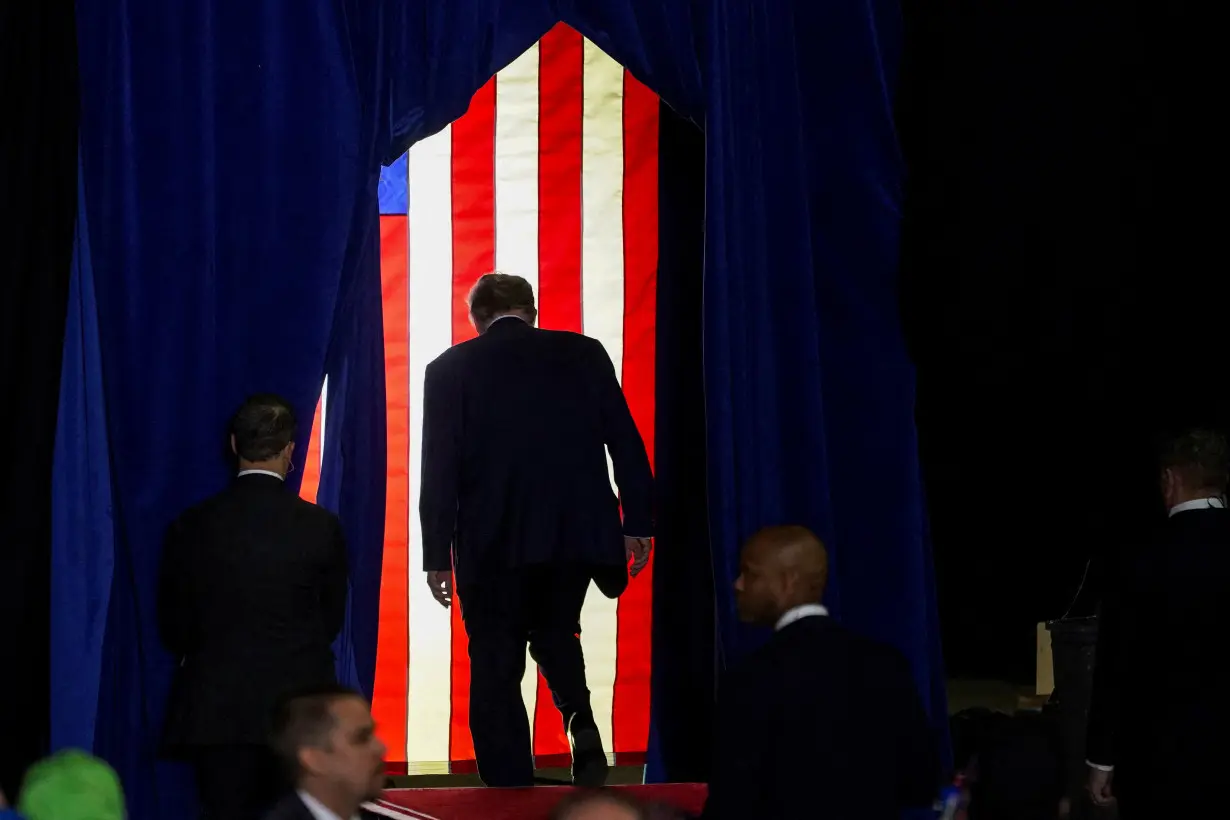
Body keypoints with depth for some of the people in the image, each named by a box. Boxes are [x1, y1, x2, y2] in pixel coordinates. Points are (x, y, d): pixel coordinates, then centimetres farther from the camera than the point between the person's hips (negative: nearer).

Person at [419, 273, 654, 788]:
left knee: (496, 668, 6)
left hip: (495, 542, -3)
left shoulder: (451, 369, -1)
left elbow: (439, 469, -4)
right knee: (555, 634, 25)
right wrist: (638, 523, 7)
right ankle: (581, 723, -3)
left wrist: (437, 556, -1)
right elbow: (625, 442, 2)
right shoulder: (584, 354, 4)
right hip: (578, 533, 3)